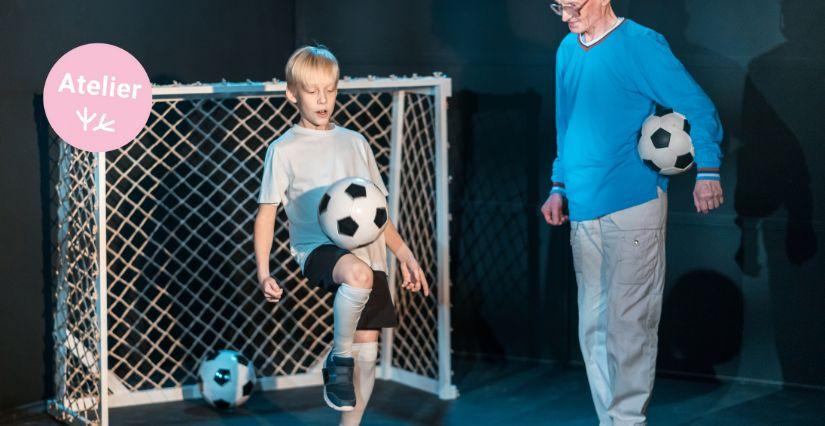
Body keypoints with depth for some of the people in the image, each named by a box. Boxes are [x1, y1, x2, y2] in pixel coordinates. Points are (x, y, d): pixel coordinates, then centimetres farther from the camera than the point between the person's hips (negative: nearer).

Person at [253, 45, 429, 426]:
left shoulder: (355, 143, 17)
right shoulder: (283, 150, 4)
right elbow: (266, 214, 3)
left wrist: (405, 255, 17)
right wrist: (263, 271, -8)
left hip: (368, 253, 5)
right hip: (319, 248, -5)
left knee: (368, 349, 2)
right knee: (357, 273, -38)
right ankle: (339, 360, -17)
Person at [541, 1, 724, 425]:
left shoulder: (640, 45, -8)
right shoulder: (567, 50, 13)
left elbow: (699, 108, -8)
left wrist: (707, 171, -18)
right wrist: (559, 187, 19)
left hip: (632, 204, -7)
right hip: (584, 211, 7)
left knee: (627, 324, -5)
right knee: (593, 327, 9)